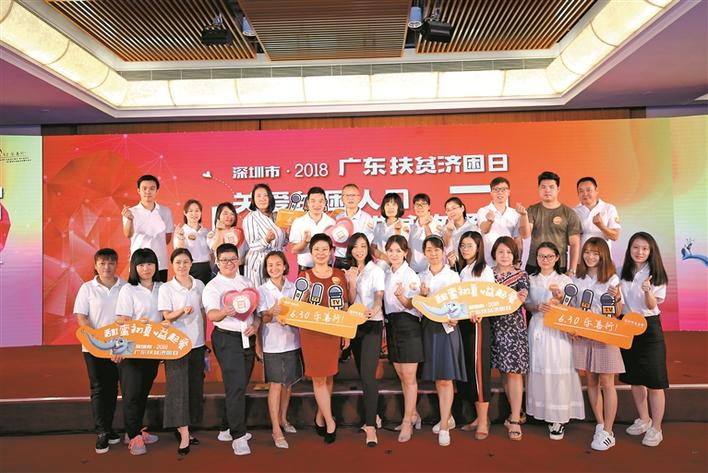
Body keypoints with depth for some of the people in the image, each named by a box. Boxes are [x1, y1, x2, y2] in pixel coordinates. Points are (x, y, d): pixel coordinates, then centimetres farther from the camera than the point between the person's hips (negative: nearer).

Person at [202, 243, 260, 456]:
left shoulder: (247, 283, 12)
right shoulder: (212, 286, -5)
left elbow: (258, 309, 15)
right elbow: (211, 314, -21)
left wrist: (256, 324, -5)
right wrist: (225, 312, -43)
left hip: (248, 338, 5)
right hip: (227, 338, -5)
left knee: (241, 385, 13)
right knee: (236, 386, -11)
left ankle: (231, 427, 29)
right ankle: (238, 437, -3)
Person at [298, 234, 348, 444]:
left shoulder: (340, 275, 6)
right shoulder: (304, 276, 1)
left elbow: (345, 306, 9)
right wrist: (306, 292, -19)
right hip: (311, 332, -2)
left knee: (329, 375, 10)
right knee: (318, 378, 1)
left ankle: (320, 416, 29)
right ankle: (330, 422, 13)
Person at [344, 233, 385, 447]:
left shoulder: (376, 270, -4)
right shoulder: (348, 272, 11)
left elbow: (379, 298, -15)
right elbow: (350, 301, 5)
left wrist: (374, 310, -37)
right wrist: (352, 282, -11)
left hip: (372, 324, -5)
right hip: (354, 325, 6)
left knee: (368, 374, -14)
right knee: (362, 374, 11)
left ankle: (370, 426, -13)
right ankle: (372, 415, 25)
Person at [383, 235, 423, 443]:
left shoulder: (411, 275, -10)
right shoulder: (386, 273, 10)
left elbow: (410, 305, -15)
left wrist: (401, 297, -32)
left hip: (408, 325, -7)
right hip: (391, 324, 7)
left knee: (409, 377, -1)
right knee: (401, 375, 14)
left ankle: (407, 422, 9)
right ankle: (413, 414, 28)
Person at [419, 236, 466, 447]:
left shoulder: (453, 276, 2)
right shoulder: (421, 276, 11)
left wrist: (453, 318, -20)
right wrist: (422, 295, -10)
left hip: (447, 327, -4)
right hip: (428, 327, 4)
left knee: (445, 378, -7)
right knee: (436, 378, 10)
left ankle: (444, 427, -4)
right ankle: (447, 416, 27)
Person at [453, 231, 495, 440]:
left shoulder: (485, 270, -3)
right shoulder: (461, 270, 15)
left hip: (478, 322, -6)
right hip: (462, 322, 6)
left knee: (479, 368, -5)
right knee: (467, 368, 8)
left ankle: (483, 422, 4)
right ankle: (480, 417, 20)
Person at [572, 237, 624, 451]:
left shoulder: (611, 279, -2)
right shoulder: (576, 279, 6)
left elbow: (618, 313, -1)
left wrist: (616, 299, -20)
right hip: (582, 335, 3)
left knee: (607, 383, 0)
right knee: (591, 381, 9)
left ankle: (608, 432, 8)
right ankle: (600, 425, 22)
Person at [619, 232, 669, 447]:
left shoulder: (655, 274, -6)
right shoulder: (623, 272, 5)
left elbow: (652, 305, -12)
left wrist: (647, 291, -31)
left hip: (649, 327, -4)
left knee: (654, 380, -1)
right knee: (634, 377, 14)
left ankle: (656, 428, 13)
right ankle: (643, 419, 32)